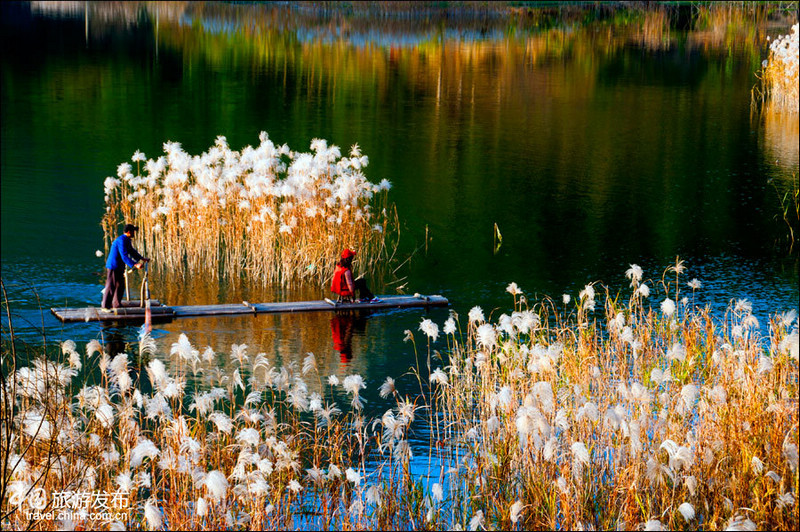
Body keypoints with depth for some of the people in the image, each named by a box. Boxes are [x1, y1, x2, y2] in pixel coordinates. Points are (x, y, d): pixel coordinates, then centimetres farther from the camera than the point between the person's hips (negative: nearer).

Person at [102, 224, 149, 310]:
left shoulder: (127, 240, 11)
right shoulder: (122, 241, -23)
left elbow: (132, 251, 26)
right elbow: (124, 257, -30)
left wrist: (142, 258, 23)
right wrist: (135, 265, -35)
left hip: (119, 267, 10)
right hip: (113, 267, -10)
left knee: (120, 286, 15)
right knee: (111, 286, -5)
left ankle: (117, 304, 26)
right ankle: (106, 306, 1)